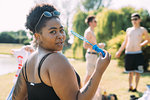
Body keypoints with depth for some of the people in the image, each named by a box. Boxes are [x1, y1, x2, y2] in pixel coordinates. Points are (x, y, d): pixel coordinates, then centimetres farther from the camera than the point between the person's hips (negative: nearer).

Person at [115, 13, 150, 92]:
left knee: (137, 72, 2)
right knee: (130, 72, 8)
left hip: (138, 53, -2)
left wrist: (141, 44, -1)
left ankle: (135, 87, 9)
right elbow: (125, 42, 19)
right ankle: (130, 87, 14)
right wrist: (119, 52, 17)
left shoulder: (143, 30, 3)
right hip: (128, 53, 2)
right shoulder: (128, 30, 11)